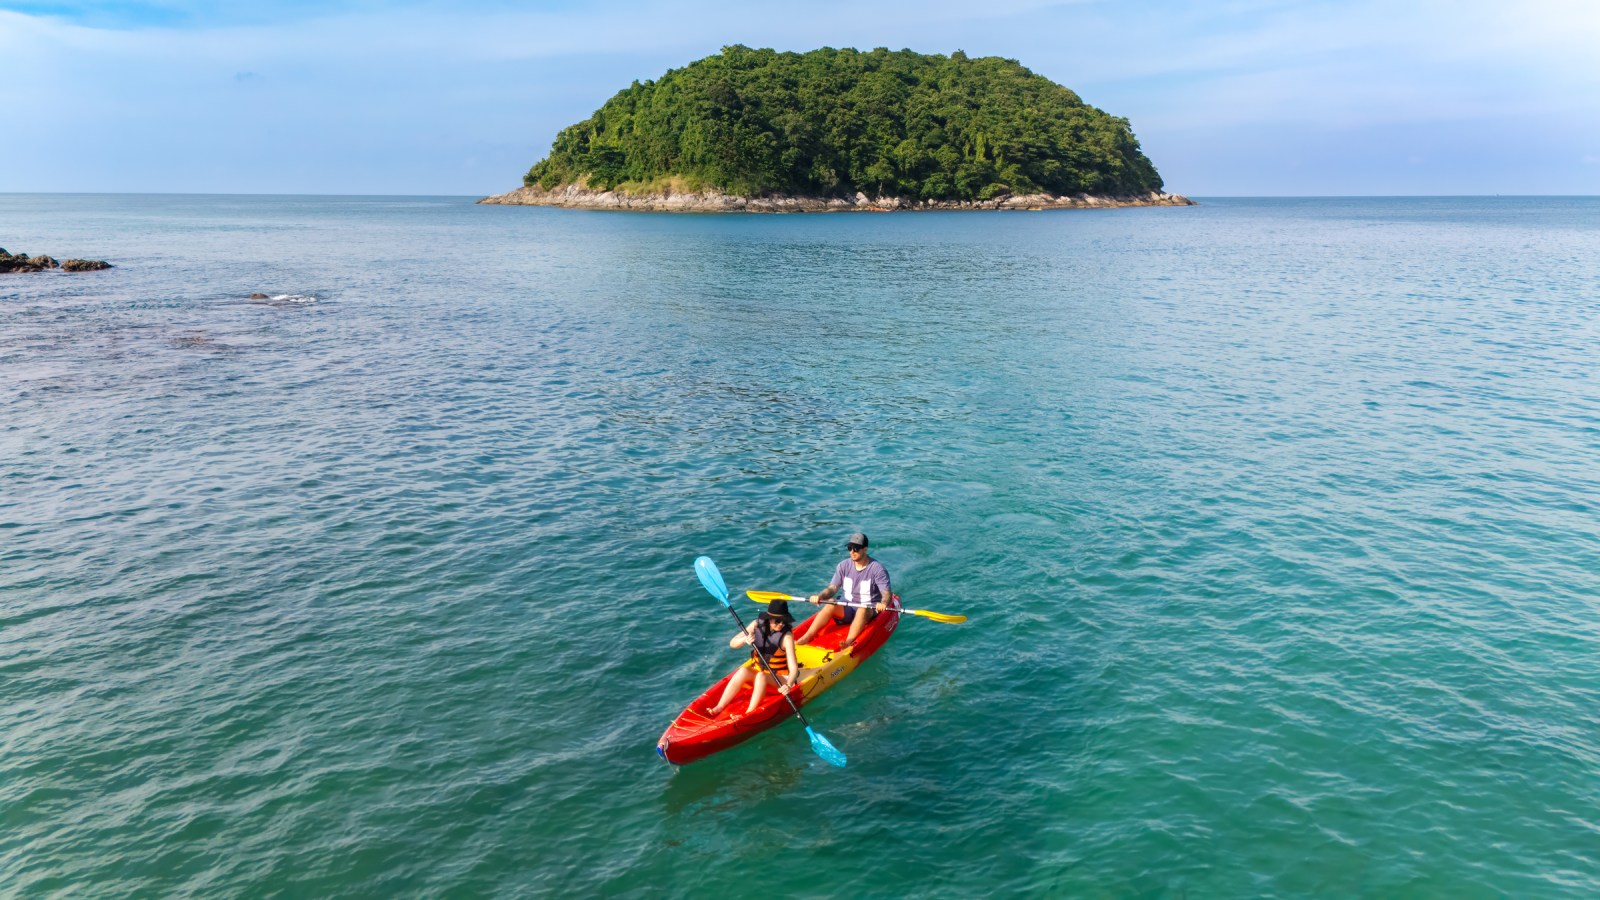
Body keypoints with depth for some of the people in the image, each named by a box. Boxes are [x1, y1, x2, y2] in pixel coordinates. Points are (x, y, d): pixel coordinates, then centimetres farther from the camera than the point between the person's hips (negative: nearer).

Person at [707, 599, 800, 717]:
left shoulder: (786, 636, -19)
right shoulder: (757, 625, -7)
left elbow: (793, 668, -26)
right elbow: (732, 643, -5)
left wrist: (789, 685, -46)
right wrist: (744, 639, -27)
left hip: (780, 677, -4)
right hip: (758, 668, 4)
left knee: (761, 676, -34)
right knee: (743, 671, -26)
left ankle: (749, 713, -35)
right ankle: (719, 707, -28)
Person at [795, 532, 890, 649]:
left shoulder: (877, 569, -9)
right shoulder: (843, 566, 4)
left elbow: (886, 593, -17)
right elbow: (832, 588, 0)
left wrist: (883, 603, -40)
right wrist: (820, 596, -21)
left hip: (870, 610, -3)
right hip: (846, 609, 3)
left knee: (862, 610, -37)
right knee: (831, 603, -26)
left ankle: (849, 642, -56)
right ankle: (807, 637, -37)